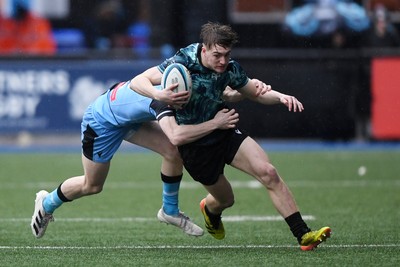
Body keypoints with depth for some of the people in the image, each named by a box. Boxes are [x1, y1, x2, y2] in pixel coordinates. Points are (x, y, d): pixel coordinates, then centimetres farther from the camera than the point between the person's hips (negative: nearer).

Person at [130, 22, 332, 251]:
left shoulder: (230, 68, -10)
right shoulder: (182, 63, -23)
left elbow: (255, 92, 7)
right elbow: (137, 82, -23)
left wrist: (281, 97, -14)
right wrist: (159, 95, -44)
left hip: (224, 133, 3)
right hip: (194, 145, -3)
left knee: (268, 172, -17)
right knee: (225, 199, 11)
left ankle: (303, 235, -14)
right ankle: (210, 210, 52)